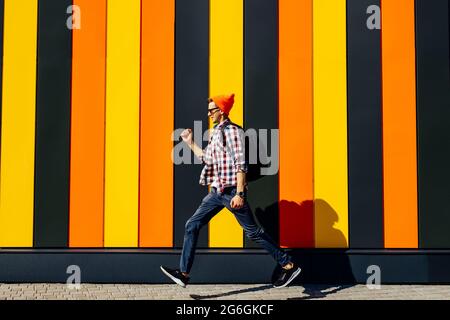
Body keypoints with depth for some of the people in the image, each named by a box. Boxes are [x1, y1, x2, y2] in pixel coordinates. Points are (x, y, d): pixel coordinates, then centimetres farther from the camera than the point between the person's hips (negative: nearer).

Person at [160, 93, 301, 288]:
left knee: (252, 231, -3)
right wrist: (190, 143, 23)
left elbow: (241, 164, -18)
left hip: (231, 192, -9)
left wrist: (240, 193, -23)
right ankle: (183, 273, 6)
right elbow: (207, 159, 26)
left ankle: (288, 265, 8)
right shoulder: (216, 133, 16)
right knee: (192, 226, 3)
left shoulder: (232, 131, -11)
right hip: (217, 192, 9)